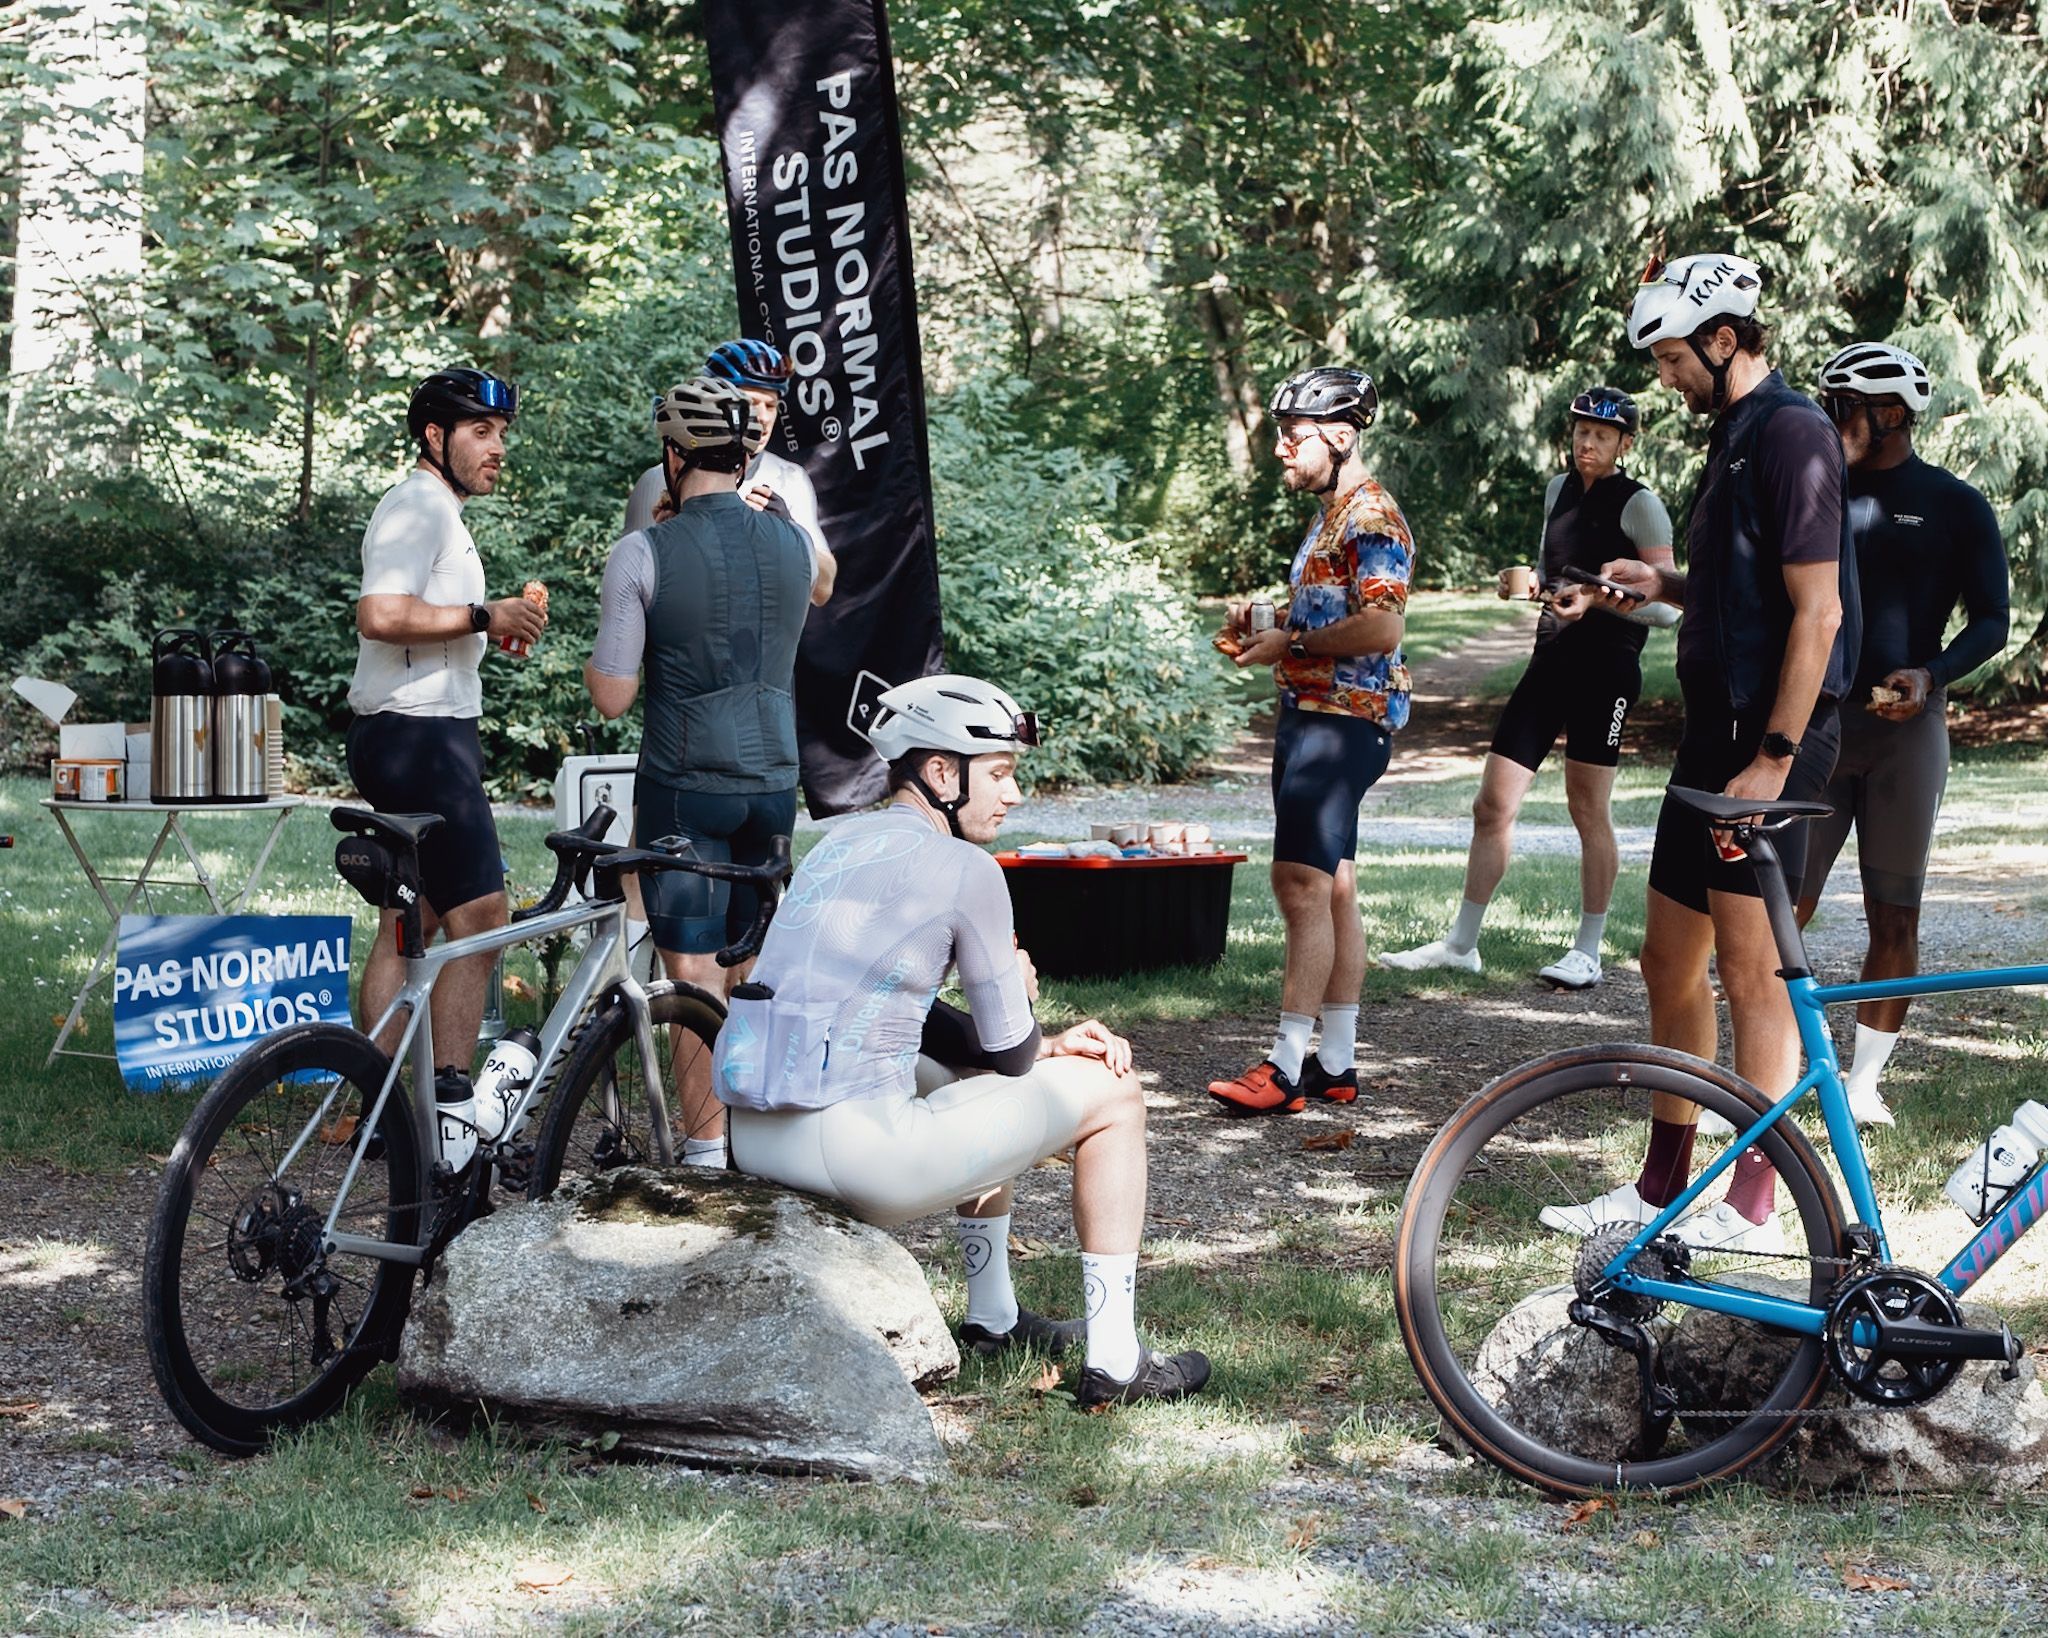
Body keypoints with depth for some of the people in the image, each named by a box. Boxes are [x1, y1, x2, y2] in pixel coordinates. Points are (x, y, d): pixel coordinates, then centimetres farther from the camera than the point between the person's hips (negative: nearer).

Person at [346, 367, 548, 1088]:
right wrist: (484, 615, -18)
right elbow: (381, 615, -27)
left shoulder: (438, 510, 23)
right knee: (479, 918, -13)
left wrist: (495, 628, 16)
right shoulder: (419, 506, -12)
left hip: (423, 737, 11)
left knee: (407, 925, 11)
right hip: (420, 736, -11)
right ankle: (451, 1098, -14)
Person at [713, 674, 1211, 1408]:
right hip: (849, 1147, -9)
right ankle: (1115, 1362, 10)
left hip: (753, 1139, 9)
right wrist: (1018, 994, 20)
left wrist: (1047, 1043, 17)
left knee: (977, 1077, 35)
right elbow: (1010, 1051, -2)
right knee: (1111, 1095, 8)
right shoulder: (962, 870, -8)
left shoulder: (843, 842, 17)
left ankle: (992, 1319, 40)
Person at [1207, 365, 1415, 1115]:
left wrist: (1290, 644, -15)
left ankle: (1288, 1065, -13)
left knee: (1304, 884, -13)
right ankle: (1336, 1062, 14)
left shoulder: (1372, 518, -13)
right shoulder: (1328, 515, 19)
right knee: (1333, 889, 10)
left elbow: (1381, 628, -24)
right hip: (1309, 715, 11)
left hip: (1343, 722, -11)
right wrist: (1265, 623, 12)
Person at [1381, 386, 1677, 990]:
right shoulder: (1559, 490, 15)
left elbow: (1666, 607, -8)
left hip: (1606, 663, -6)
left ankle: (1587, 951, 11)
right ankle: (1460, 943, 10)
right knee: (1492, 805, 3)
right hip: (1550, 661, 6)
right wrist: (1524, 582, 7)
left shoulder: (1639, 505, -5)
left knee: (1588, 810, -1)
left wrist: (1596, 599, -20)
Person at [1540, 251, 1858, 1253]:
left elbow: (1817, 612, -19)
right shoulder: (1733, 436, 17)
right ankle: (1662, 1185, 21)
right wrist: (1664, 584, 9)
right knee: (1670, 962, 12)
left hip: (1773, 735, -10)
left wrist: (1774, 759, -22)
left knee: (1749, 964, -7)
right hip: (1716, 723, 10)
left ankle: (1753, 1205, -1)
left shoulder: (1791, 434, -14)